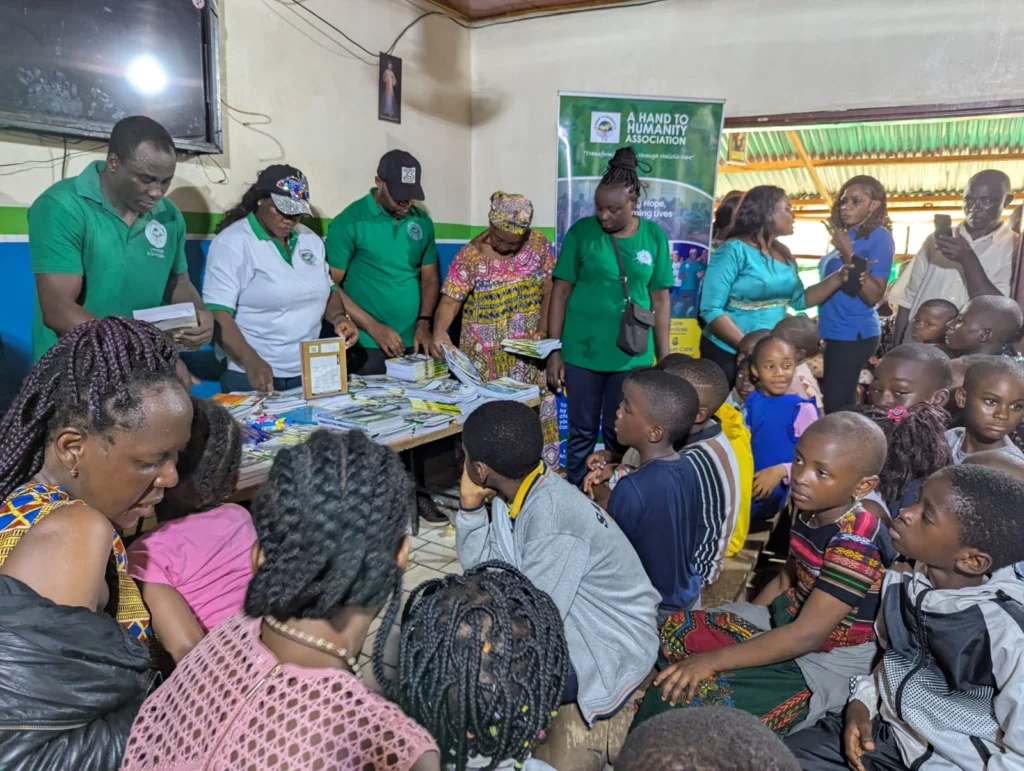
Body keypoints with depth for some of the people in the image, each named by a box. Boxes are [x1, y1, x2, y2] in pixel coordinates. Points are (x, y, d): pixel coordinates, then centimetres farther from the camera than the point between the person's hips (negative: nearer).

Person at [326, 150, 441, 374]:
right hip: (367, 347, -4)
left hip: (413, 344, 5)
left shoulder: (422, 222, 6)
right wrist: (374, 328, -14)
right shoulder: (348, 223, -8)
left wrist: (424, 324, 0)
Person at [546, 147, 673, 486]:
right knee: (582, 433, 11)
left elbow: (660, 300, 3)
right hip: (582, 351, -1)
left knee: (620, 435, 14)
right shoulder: (581, 231, -4)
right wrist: (554, 350, -4)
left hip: (632, 354, 1)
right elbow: (560, 292, -2)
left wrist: (664, 359, 3)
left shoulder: (654, 236, 0)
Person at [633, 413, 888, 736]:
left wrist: (712, 660, -29)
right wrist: (738, 622, 6)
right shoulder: (810, 509, -3)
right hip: (786, 621, 9)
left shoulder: (855, 541, -29)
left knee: (691, 698, -26)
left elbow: (807, 635, -31)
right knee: (672, 631, 4)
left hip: (828, 662, -9)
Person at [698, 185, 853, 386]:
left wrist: (839, 278, 2)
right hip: (728, 353, -7)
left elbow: (799, 300, 15)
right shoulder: (735, 250, -14)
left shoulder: (783, 254, 8)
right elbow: (711, 309, -21)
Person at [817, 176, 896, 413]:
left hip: (852, 335, -8)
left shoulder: (879, 236, -10)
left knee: (837, 405, -7)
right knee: (832, 402, 10)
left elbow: (873, 296, -19)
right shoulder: (848, 236, 13)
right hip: (835, 333, 8)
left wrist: (848, 254, -21)